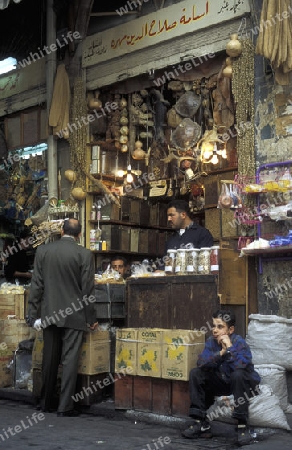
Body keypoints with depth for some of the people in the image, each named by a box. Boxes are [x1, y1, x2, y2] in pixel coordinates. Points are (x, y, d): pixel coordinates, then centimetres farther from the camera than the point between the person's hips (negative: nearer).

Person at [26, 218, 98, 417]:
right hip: (74, 315, -3)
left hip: (50, 314, 3)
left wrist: (33, 314, 7)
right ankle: (65, 406, 1)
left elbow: (37, 284, 2)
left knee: (50, 360, 13)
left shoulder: (43, 251, 1)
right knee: (69, 360, 0)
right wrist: (91, 318, 2)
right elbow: (88, 289, -6)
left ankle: (46, 403, 23)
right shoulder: (85, 254, -7)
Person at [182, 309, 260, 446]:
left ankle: (242, 425, -28)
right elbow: (201, 363, -19)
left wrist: (230, 347, -34)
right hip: (223, 382, 5)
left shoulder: (239, 342, -21)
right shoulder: (211, 341, -6)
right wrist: (221, 353, -30)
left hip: (244, 383, -5)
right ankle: (201, 423, -8)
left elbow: (240, 366, -36)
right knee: (195, 373, -11)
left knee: (238, 375, -37)